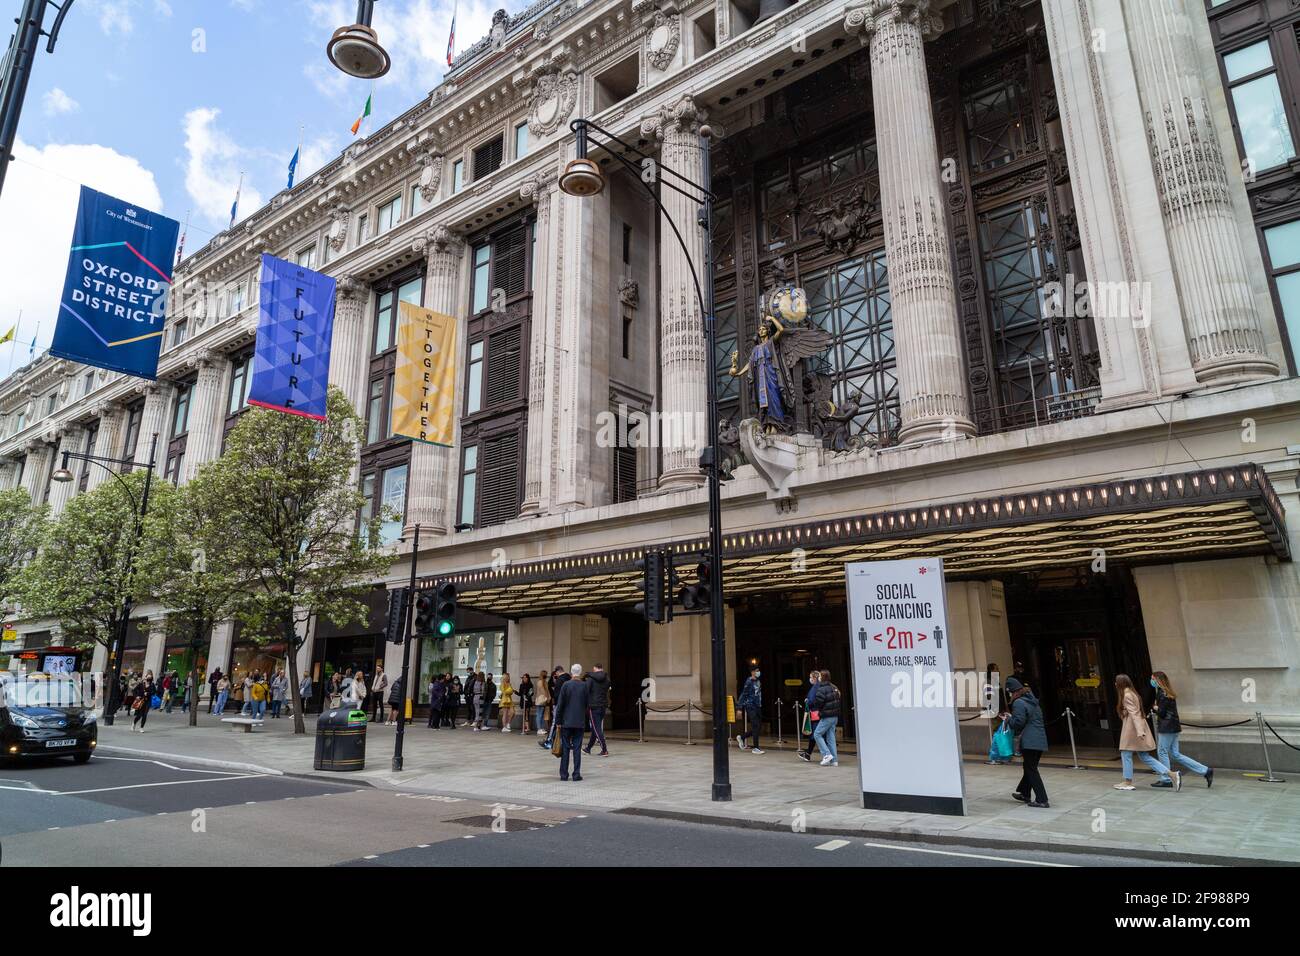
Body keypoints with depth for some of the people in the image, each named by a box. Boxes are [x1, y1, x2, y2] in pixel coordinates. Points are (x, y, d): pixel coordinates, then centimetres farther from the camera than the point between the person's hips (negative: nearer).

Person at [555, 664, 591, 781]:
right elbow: (589, 705, 0)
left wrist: (558, 721, 1)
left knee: (565, 748, 7)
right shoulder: (585, 686, -5)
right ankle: (576, 774, 3)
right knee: (577, 748, 5)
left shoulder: (566, 685, -7)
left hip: (566, 722, 0)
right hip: (580, 722, 0)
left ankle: (564, 774, 9)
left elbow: (560, 704, -5)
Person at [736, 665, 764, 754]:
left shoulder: (758, 681, 12)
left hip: (758, 707, 8)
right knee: (755, 727, -7)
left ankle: (741, 737, 29)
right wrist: (740, 707, -14)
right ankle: (755, 748, 1)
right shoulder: (749, 682, -12)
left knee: (755, 728, 10)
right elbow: (743, 694, -12)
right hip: (751, 707, -8)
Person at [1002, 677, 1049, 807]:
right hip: (1040, 740, 9)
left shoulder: (1019, 703, -12)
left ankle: (1041, 800, -3)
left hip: (1029, 742, -9)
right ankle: (1025, 794, 31)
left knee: (1031, 770, -2)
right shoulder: (1032, 701, 17)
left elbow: (1018, 723, -16)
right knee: (1030, 768, 19)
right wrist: (1011, 716, 18)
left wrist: (1009, 718, 3)